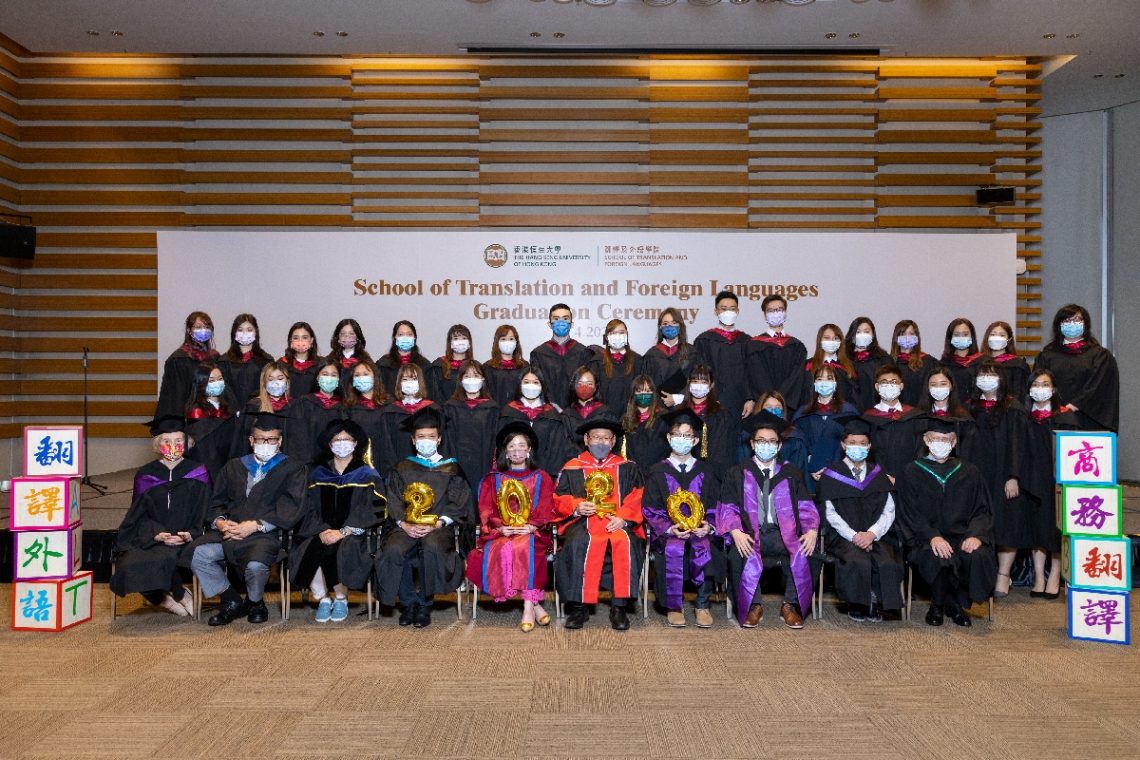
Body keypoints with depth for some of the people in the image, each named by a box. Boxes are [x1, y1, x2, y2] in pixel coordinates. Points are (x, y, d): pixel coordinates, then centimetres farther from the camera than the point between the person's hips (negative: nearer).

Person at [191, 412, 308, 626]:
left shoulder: (292, 469, 11)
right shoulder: (234, 467, 25)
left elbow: (292, 509, -2)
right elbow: (215, 502, 17)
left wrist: (256, 525, -12)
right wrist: (220, 521, -6)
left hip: (266, 535, -4)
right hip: (229, 533, 4)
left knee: (255, 565, -35)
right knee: (196, 554, -25)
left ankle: (255, 602, 2)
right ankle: (233, 602, -3)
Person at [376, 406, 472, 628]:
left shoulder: (451, 470, 13)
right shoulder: (402, 469, 18)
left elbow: (458, 504, 4)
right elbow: (393, 502, 9)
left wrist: (438, 523, -12)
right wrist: (404, 524, -10)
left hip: (439, 526, -2)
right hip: (406, 525, 2)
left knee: (432, 546, -36)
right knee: (393, 549, -30)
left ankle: (424, 604, -17)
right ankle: (408, 603, -11)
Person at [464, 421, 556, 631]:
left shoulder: (541, 478, 17)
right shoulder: (492, 479, 19)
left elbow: (546, 510, 5)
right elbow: (486, 511, 7)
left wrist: (532, 526, -14)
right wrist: (500, 527, -12)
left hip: (532, 533, -1)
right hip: (500, 533, 1)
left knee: (525, 548, -36)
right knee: (503, 550, -33)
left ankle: (528, 606, -33)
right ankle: (534, 604, -26)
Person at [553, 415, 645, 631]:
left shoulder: (627, 468, 17)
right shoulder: (571, 468, 15)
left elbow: (637, 499, 7)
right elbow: (558, 499, 10)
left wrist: (623, 518, -11)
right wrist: (576, 507, -11)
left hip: (618, 523, 0)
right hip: (582, 523, 0)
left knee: (625, 542, -33)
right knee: (578, 544, -34)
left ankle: (619, 608, -24)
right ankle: (579, 607, -23)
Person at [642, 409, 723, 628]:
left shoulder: (704, 472, 15)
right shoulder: (658, 472, 9)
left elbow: (715, 507, 10)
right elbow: (650, 510, 3)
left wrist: (709, 526, -12)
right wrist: (669, 529, -14)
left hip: (700, 529, 1)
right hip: (668, 531, -1)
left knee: (705, 548, -32)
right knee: (673, 549, -34)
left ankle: (702, 605, -16)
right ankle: (673, 606, -18)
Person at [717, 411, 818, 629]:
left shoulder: (791, 474, 18)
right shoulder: (737, 474, 13)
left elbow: (805, 506, 9)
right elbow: (728, 508, 5)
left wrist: (812, 530, -12)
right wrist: (736, 532, -16)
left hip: (783, 533, 1)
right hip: (749, 535, -1)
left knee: (802, 554, -30)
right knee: (739, 555, -34)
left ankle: (790, 605, -10)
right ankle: (753, 606, -13)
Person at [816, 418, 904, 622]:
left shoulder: (878, 475, 16)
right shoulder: (831, 474, 7)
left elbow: (889, 511, 8)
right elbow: (831, 513, 0)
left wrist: (872, 533, -10)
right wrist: (853, 536, -14)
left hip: (876, 535, 3)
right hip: (843, 536, -2)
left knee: (888, 563, -28)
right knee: (858, 563, -32)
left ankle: (876, 605, -5)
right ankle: (856, 605, -8)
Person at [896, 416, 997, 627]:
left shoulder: (969, 472, 16)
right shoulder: (911, 473, 7)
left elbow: (981, 510, 9)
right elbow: (910, 514, -2)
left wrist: (976, 535, -12)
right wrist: (933, 537, -20)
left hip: (962, 536, 3)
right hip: (926, 538, -2)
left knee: (979, 556, -30)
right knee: (939, 558, -35)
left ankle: (958, 604, -1)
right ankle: (938, 604, -2)